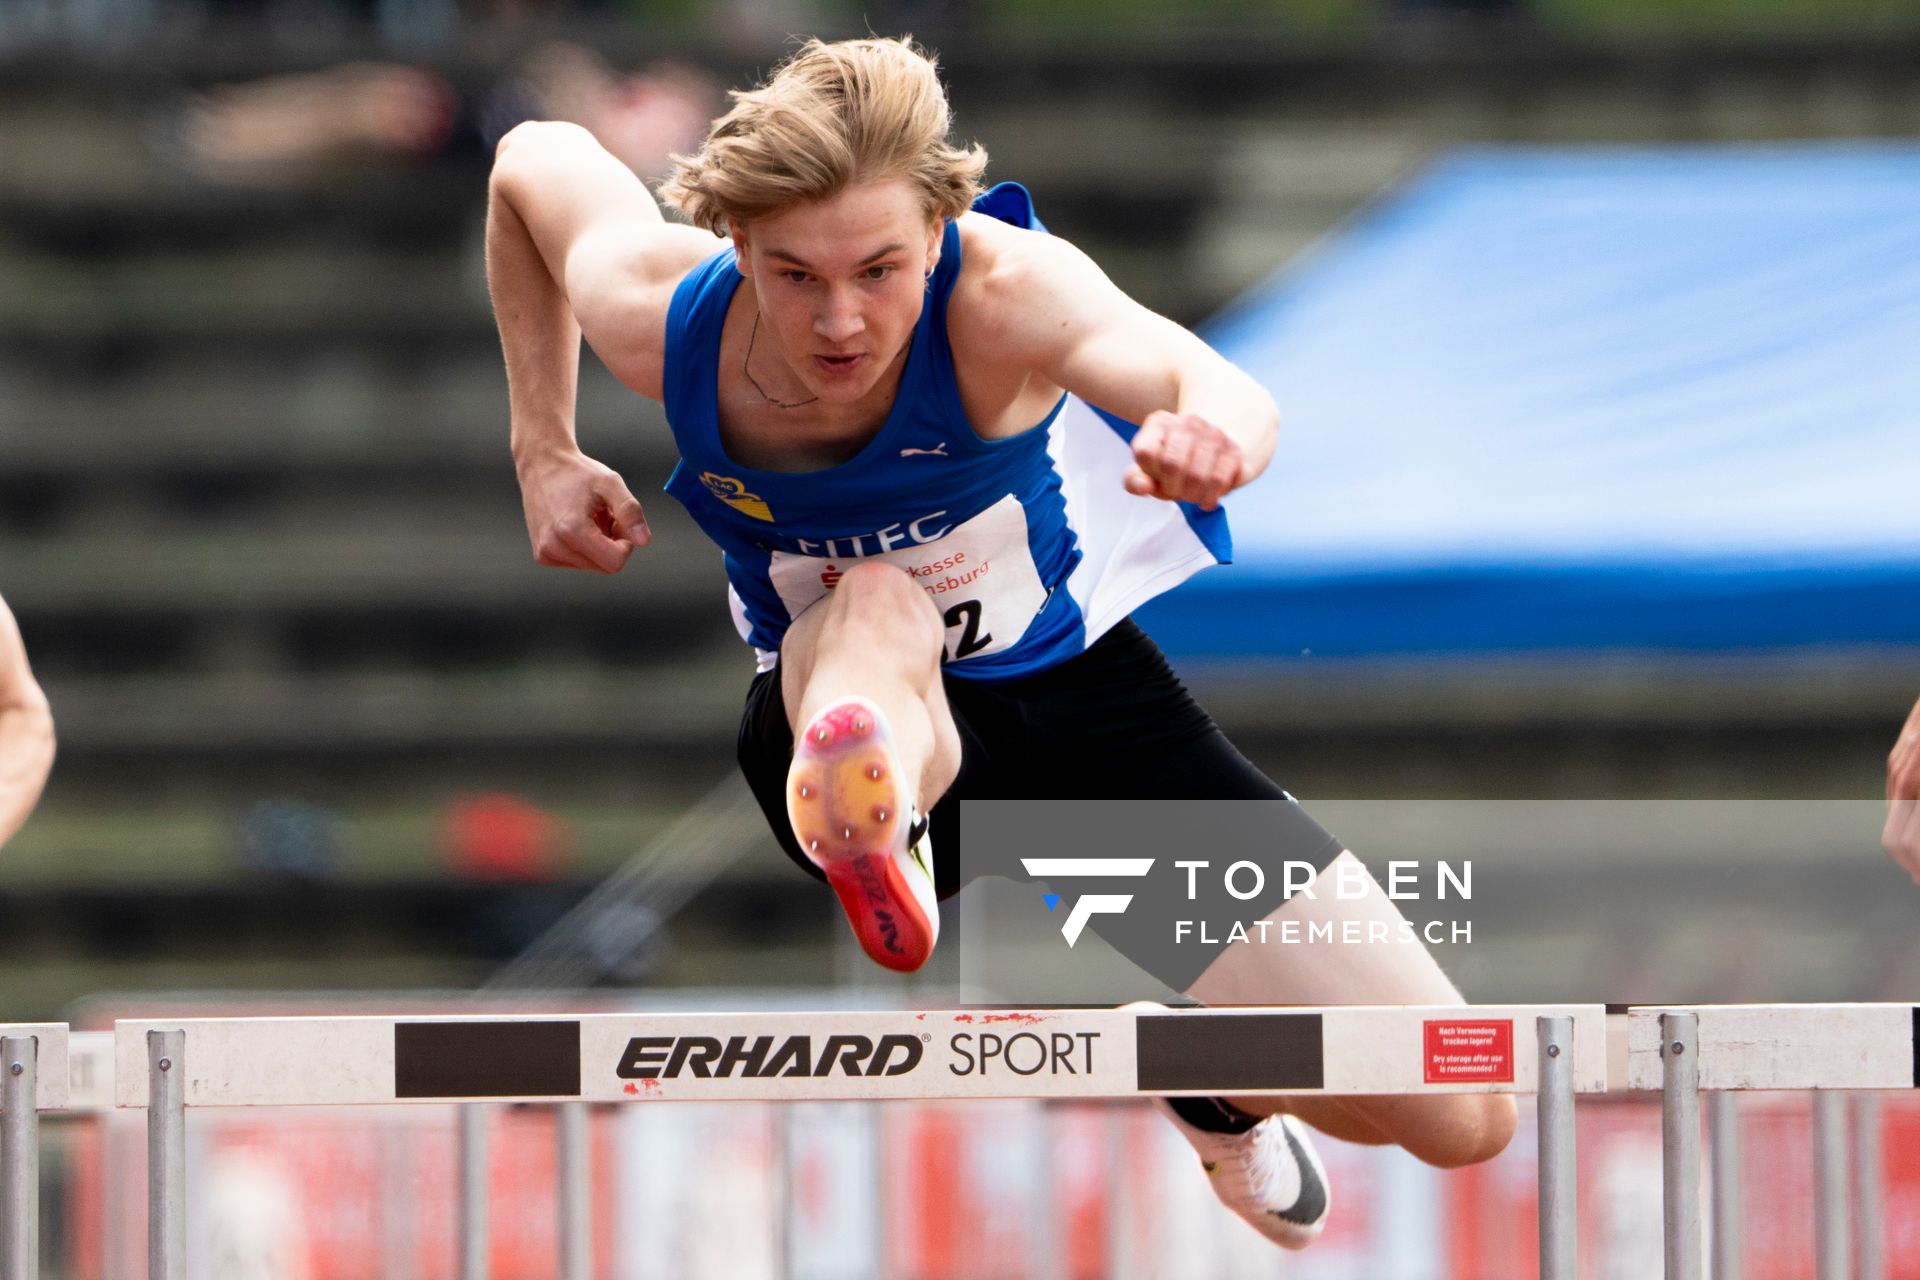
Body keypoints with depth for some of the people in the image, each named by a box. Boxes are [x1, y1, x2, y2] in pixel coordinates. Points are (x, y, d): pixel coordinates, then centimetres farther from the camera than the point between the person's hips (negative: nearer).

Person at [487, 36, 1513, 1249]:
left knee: (1459, 1115, -6)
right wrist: (545, 454, 0)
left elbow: (1224, 391, -54)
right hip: (837, 702, 0)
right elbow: (534, 158, 1)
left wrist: (1213, 422, -78)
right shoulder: (660, 317, -22)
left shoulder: (1003, 293, -33)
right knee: (876, 605, -41)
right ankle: (872, 823, -73)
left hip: (1076, 683, 0)